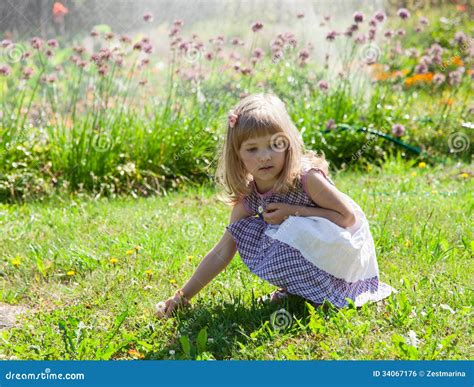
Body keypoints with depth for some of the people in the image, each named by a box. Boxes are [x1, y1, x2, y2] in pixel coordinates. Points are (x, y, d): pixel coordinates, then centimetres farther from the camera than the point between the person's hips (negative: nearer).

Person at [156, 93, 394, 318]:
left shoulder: (307, 178, -24)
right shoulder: (247, 198, -9)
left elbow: (349, 216, -20)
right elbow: (222, 252, -6)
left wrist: (294, 213, -26)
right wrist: (182, 296, -10)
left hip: (346, 251, -6)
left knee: (297, 231, -33)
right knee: (245, 232, -11)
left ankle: (319, 292, -10)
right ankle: (296, 289, 1)